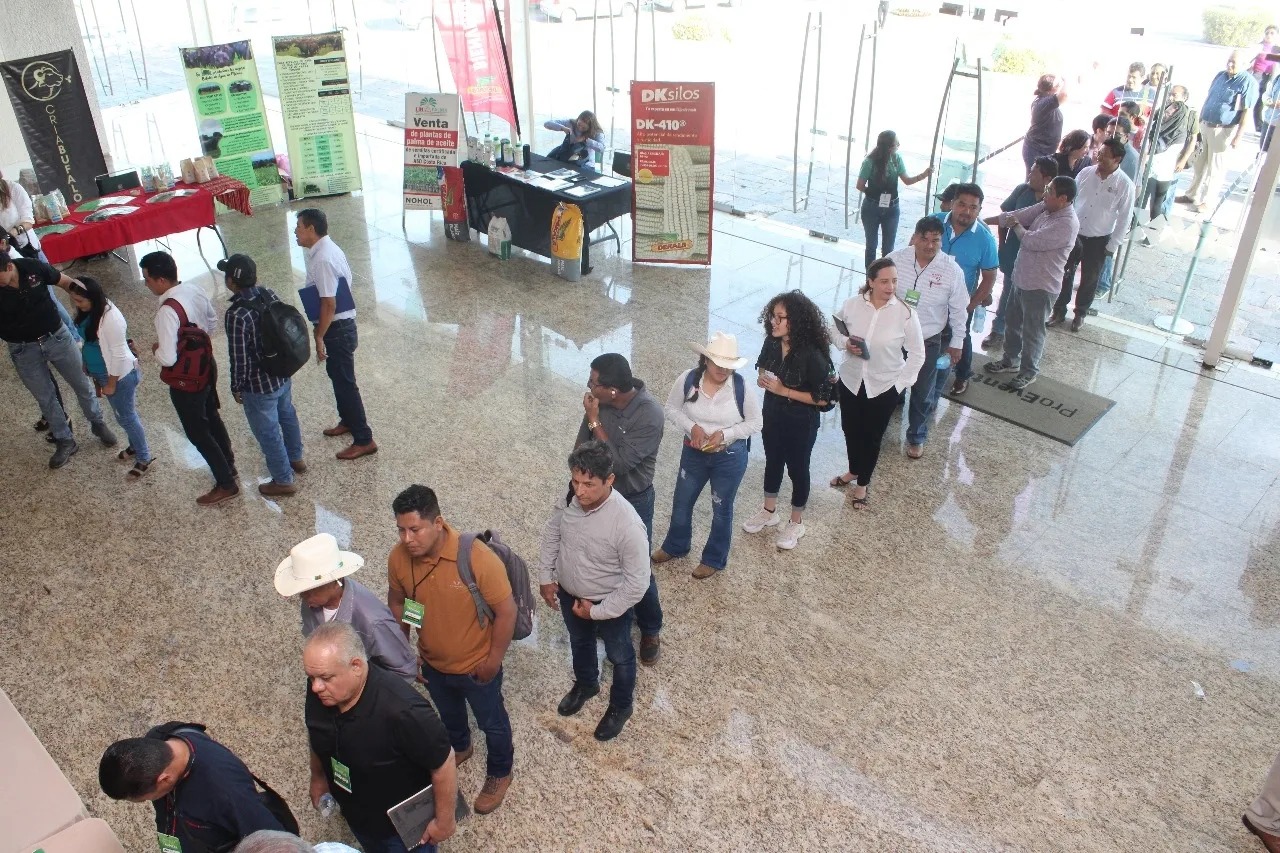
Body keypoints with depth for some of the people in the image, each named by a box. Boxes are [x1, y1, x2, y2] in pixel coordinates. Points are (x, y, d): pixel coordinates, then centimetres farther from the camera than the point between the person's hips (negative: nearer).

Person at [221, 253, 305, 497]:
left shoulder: (237, 314, -29)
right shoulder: (270, 295, -8)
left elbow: (239, 358, -23)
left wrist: (236, 387, -7)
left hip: (259, 386, -8)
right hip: (284, 374, 8)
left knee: (268, 433, 11)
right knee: (287, 415, 29)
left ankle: (283, 481, 25)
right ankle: (296, 458, 50)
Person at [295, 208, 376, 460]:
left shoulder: (322, 259, -24)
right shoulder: (328, 249, 7)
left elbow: (328, 304, -25)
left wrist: (319, 337, -17)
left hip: (337, 329, -10)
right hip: (342, 324, 10)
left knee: (345, 383, -3)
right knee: (338, 377, 24)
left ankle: (364, 440, 4)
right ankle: (348, 421, 42)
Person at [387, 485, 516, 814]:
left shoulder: (477, 557, -35)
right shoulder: (399, 557, -20)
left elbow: (506, 610, -24)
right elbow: (397, 602, 0)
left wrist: (494, 659, -16)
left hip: (475, 666, -4)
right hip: (432, 663, 4)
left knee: (491, 722, 22)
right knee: (448, 713, 33)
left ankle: (499, 773, 49)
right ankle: (459, 747, 64)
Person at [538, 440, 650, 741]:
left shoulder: (627, 524, -38)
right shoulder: (569, 497, -21)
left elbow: (637, 583, -28)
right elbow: (552, 531, 1)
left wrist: (598, 611, -19)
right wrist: (545, 576, 1)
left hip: (610, 603, -5)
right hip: (569, 593, 5)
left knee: (619, 656, 23)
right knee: (579, 642, 32)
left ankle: (621, 706, 51)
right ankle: (585, 684, 62)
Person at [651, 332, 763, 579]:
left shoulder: (741, 386, -21)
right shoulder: (688, 379, -17)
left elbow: (756, 422, -11)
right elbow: (672, 409, -3)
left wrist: (724, 434, -23)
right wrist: (692, 427, -21)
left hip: (730, 457, -2)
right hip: (694, 453, 3)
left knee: (721, 509, 15)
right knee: (681, 502, 20)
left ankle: (714, 559, 38)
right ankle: (675, 546, 48)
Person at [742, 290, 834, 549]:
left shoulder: (812, 356, -28)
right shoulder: (772, 343, -11)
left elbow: (822, 398, -22)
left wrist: (785, 391, -26)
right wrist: (763, 379, -14)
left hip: (800, 424, -6)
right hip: (772, 416, 6)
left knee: (797, 469, 13)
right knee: (772, 462, 23)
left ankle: (796, 523, 34)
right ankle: (769, 511, 46)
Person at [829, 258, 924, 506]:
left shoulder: (906, 313, -19)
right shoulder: (852, 304, -13)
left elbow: (917, 354, -9)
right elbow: (834, 330, 5)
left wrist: (901, 384, -11)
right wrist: (845, 343, -16)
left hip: (884, 387, -2)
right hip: (851, 381, 3)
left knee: (872, 436, 14)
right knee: (850, 430, 21)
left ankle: (863, 483, 37)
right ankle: (854, 470, 49)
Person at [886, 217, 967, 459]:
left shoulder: (951, 270, -15)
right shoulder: (895, 260, -14)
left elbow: (958, 310, -4)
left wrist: (956, 343, 2)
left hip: (928, 342, -1)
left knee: (922, 394, 14)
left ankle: (916, 437, 37)